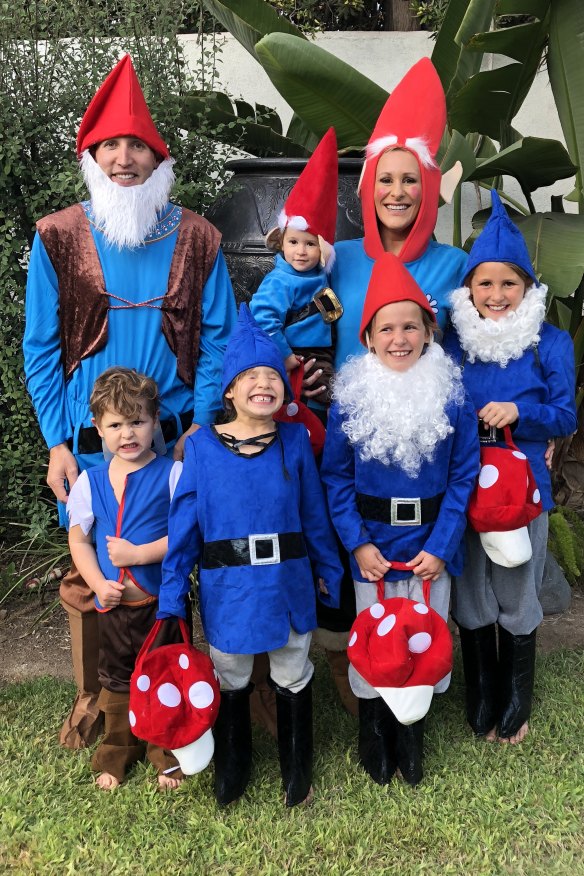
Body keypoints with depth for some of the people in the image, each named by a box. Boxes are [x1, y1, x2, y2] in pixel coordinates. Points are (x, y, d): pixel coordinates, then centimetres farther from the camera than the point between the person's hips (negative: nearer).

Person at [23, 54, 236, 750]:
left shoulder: (196, 239, 1)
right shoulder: (58, 237, 0)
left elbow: (217, 340, 2)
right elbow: (41, 349, 2)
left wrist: (199, 426, -7)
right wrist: (57, 443, -3)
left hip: (175, 437, 0)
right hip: (87, 442, 0)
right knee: (87, 576, 10)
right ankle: (93, 696, 33)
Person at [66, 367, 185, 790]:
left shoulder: (173, 474, -11)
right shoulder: (90, 481, 0)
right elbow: (78, 539, 3)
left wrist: (139, 554, -23)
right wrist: (99, 584, -11)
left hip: (164, 601, -3)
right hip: (113, 604, 4)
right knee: (117, 680, 21)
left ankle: (168, 755, 33)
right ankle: (116, 755, 40)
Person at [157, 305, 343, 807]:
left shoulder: (295, 441, -5)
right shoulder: (202, 446, -9)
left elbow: (315, 515, 2)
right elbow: (184, 525, -7)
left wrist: (330, 573, 7)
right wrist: (172, 596, -8)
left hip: (289, 585, 1)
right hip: (227, 589, 0)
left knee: (293, 681, 20)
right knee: (231, 684, 21)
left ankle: (298, 771, 44)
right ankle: (231, 770, 46)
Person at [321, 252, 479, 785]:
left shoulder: (452, 396, -7)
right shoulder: (350, 397, -7)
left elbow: (464, 476, -5)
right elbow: (336, 477, -3)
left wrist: (441, 546, -12)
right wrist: (357, 542, -11)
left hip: (431, 546, 1)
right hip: (372, 546, 0)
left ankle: (413, 737, 37)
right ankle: (375, 739, 36)